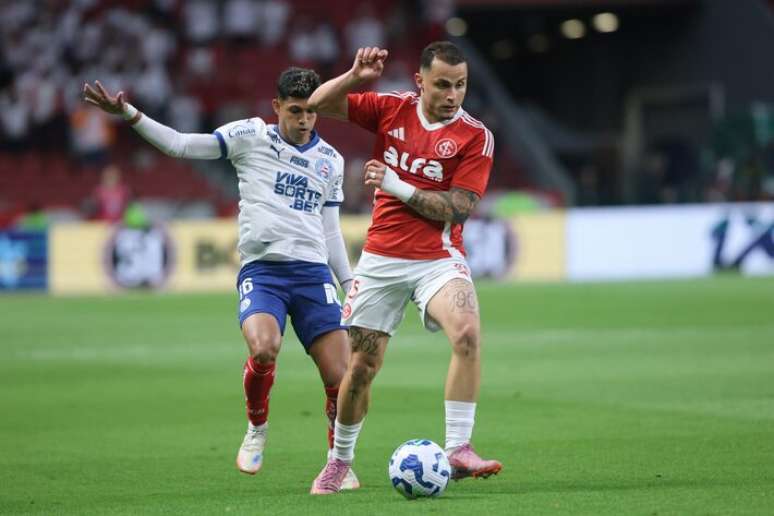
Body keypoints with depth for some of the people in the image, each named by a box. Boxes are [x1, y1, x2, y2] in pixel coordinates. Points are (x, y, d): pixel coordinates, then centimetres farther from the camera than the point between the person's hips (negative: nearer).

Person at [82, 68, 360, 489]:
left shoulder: (330, 160, 16)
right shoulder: (251, 136, 5)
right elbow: (180, 145, 3)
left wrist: (349, 285, 21)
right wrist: (128, 114, -7)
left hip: (313, 272, 3)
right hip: (261, 269, -3)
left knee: (341, 378, -6)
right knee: (264, 349, -31)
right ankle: (256, 429, -1)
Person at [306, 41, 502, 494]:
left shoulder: (475, 136, -7)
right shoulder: (392, 109, 1)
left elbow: (460, 207, -13)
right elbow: (319, 104, 4)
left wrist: (400, 187, -19)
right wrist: (355, 76, -13)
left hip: (438, 259, -2)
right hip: (381, 258, 2)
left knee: (468, 332, -30)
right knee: (362, 365, 7)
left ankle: (458, 450, -27)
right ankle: (340, 460, 29)